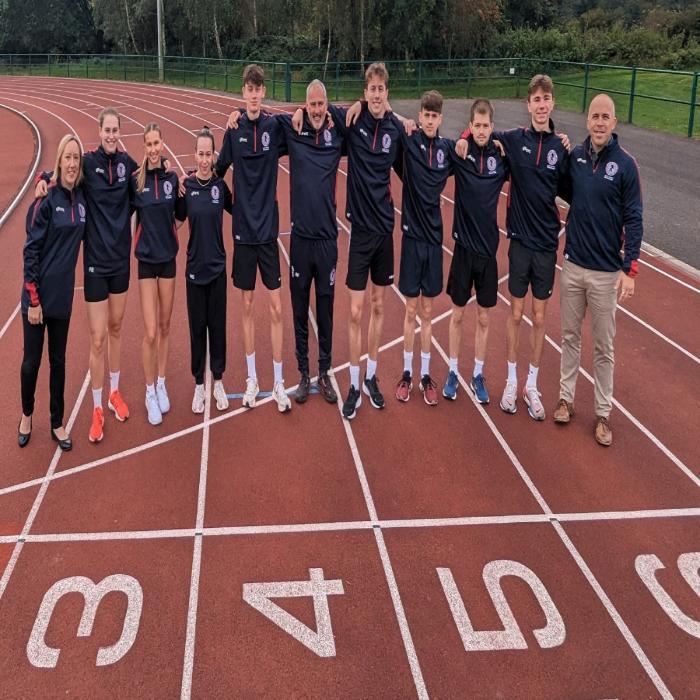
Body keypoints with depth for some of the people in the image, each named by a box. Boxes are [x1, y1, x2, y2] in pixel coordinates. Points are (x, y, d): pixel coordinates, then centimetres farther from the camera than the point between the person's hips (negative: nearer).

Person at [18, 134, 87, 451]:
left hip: (63, 294, 5)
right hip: (38, 295, -4)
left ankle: (57, 423, 27)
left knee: (58, 360, 14)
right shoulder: (46, 198, -14)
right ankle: (27, 415, 32)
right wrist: (33, 300, -15)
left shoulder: (81, 196, 1)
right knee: (32, 360, 8)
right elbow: (30, 250, -14)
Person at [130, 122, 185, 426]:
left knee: (165, 326, 12)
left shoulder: (172, 178, 1)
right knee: (150, 332, -5)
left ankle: (162, 384, 27)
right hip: (146, 260, -3)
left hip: (168, 258, 3)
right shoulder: (135, 180, -7)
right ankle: (150, 392, 10)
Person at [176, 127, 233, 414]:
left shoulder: (220, 185, -3)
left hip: (217, 266, 0)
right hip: (194, 267, 0)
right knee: (197, 327, 8)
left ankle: (218, 382, 23)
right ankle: (199, 384, 21)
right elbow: (179, 214, 5)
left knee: (217, 325, 8)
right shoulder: (186, 186, -5)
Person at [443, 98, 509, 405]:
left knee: (483, 317, 11)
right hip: (463, 247, -1)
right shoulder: (458, 152, -7)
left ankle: (478, 375, 24)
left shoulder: (501, 155, -4)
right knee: (457, 314, 10)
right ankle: (453, 372, 25)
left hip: (488, 249, 1)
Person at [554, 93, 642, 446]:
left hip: (606, 272, -3)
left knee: (603, 347, 6)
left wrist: (629, 269, -15)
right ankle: (566, 397, 29)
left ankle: (603, 413, 17)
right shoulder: (574, 156, 1)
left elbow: (633, 220, -9)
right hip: (572, 265, 3)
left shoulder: (625, 164, -9)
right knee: (570, 336, 14)